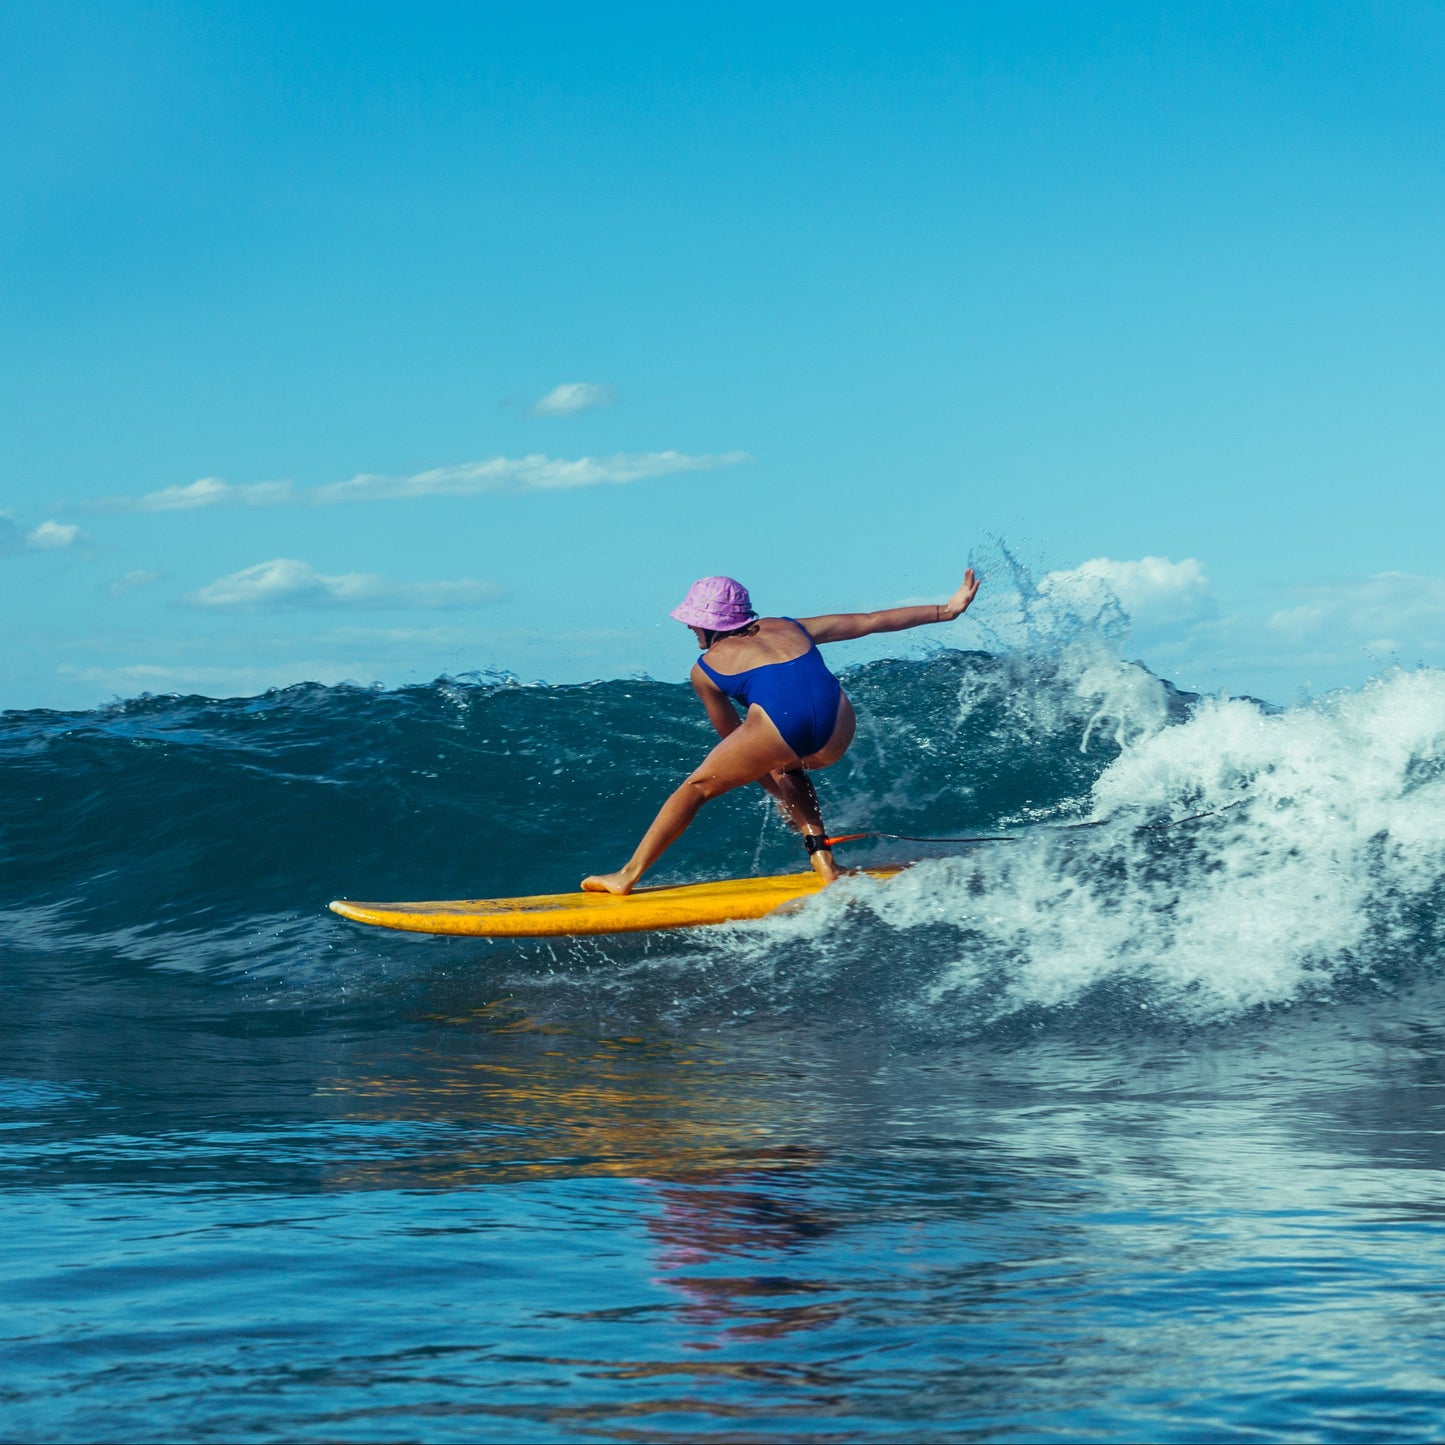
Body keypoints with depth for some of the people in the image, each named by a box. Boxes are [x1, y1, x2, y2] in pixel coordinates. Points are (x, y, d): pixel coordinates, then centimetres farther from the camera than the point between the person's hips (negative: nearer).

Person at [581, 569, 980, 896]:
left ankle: (628, 875, 18)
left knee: (696, 788, 15)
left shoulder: (705, 669, 25)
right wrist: (946, 610, 41)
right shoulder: (789, 628, 33)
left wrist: (777, 787, 45)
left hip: (778, 726, -4)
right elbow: (874, 621, 34)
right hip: (837, 730, 4)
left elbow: (734, 743, 32)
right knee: (786, 765, 36)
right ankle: (823, 859, 23)